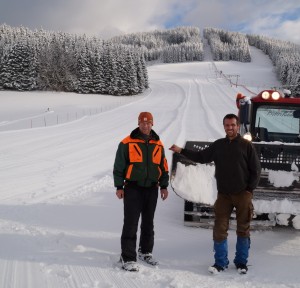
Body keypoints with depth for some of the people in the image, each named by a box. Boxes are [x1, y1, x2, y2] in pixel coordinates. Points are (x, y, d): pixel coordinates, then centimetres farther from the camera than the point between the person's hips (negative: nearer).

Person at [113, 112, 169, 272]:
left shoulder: (158, 144, 7)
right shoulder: (127, 143, -6)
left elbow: (163, 167, 15)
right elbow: (119, 166, -4)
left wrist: (164, 186, 11)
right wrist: (119, 187, -7)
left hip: (152, 189, 4)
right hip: (133, 189, -4)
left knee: (148, 223, 15)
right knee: (131, 223, -5)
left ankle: (146, 252, 31)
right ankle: (128, 258, 2)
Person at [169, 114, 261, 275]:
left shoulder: (246, 145, -2)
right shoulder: (218, 145, 7)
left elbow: (256, 169, 0)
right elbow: (201, 157, 11)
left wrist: (250, 189, -6)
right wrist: (181, 151, 3)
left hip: (243, 195, -2)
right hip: (223, 195, 3)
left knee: (243, 229, 7)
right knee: (220, 229, 1)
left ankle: (241, 262, 20)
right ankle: (220, 262, 12)